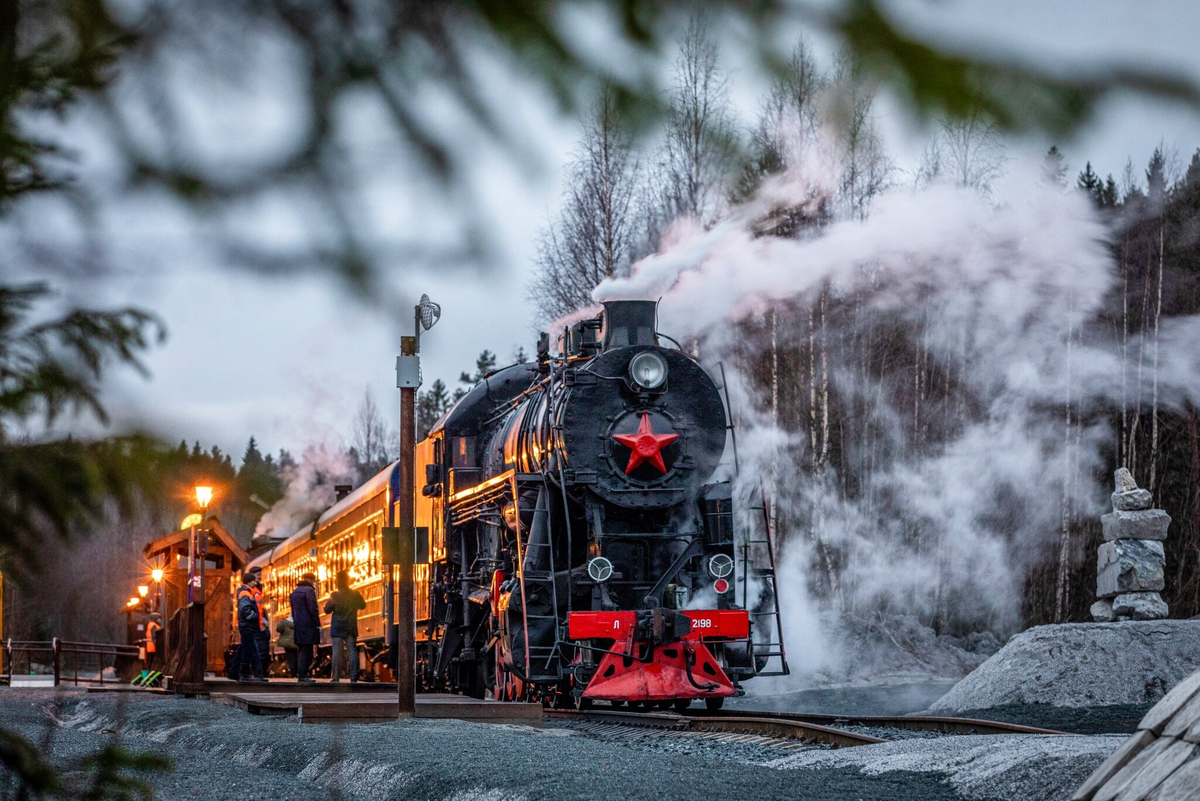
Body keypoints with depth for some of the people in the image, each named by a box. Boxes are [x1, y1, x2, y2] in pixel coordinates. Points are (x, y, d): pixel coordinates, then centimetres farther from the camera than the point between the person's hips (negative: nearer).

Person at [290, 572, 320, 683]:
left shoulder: (294, 592, 17)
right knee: (306, 651, -8)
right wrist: (318, 624, -11)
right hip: (308, 625, -8)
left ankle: (300, 673, 12)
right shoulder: (309, 590, -9)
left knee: (300, 650, 12)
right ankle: (302, 675, -11)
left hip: (297, 624, 8)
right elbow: (313, 609, -15)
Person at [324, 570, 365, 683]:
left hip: (337, 628, -2)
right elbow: (363, 605, 15)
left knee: (337, 652, -1)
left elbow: (327, 609, -6)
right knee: (352, 652, 3)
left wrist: (330, 601, 11)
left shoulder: (335, 595, -9)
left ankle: (336, 678, -6)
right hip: (351, 627, 3)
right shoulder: (355, 594, 1)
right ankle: (353, 677, -3)